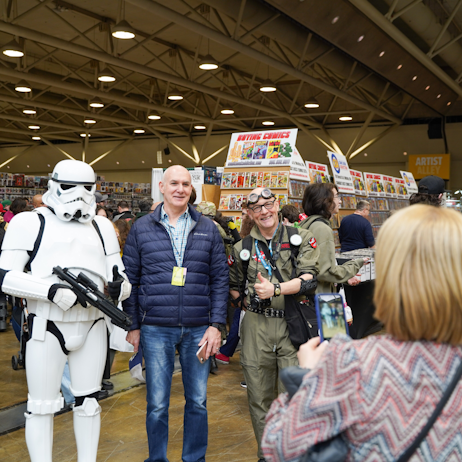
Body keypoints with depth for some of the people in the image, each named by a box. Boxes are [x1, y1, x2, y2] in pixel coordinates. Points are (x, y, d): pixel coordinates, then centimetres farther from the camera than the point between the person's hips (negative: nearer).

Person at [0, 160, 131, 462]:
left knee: (88, 403, 14)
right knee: (42, 406, 3)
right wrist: (52, 290, -21)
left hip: (92, 326, 4)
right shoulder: (30, 222, -1)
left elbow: (118, 274, 15)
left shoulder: (102, 226, 13)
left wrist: (120, 286, -10)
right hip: (47, 327, -4)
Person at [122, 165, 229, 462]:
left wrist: (216, 324, -2)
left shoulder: (208, 229, 5)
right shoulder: (142, 228, 3)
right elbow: (130, 279, 5)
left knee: (198, 401, 10)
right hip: (156, 329, -1)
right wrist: (133, 325, 2)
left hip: (198, 329, 1)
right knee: (157, 404, 6)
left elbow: (220, 279, 5)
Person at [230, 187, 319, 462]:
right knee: (259, 395, 9)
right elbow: (235, 288, 24)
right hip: (256, 326, 3)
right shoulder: (243, 247, 12)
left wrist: (275, 289, -18)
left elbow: (309, 278, -9)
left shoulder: (301, 238, 3)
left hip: (291, 325, -3)